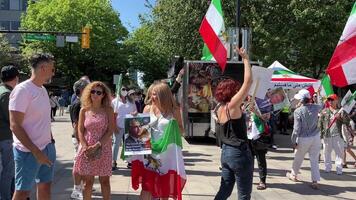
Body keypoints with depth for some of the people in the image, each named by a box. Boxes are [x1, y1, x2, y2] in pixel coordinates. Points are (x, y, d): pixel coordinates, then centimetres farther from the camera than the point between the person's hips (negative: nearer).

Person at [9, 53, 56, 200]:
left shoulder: (43, 89, 10)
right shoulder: (22, 90, -15)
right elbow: (15, 126, -19)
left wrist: (51, 141, 11)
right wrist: (36, 151, -22)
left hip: (47, 148, 8)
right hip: (28, 152, -8)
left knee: (45, 185, 15)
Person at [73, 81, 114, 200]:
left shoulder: (108, 110, -2)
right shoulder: (84, 110, 4)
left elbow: (110, 130, -7)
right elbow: (80, 130, 2)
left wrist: (97, 145, -16)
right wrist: (85, 147, -12)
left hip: (103, 149, -1)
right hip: (87, 149, 1)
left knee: (104, 181, 8)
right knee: (88, 181, 6)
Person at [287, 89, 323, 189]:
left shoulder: (298, 111, -16)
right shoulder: (315, 107, -3)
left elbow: (297, 129, -15)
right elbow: (322, 105, 23)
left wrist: (293, 141, -7)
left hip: (304, 139, -3)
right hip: (316, 137, 3)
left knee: (298, 158, 17)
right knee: (314, 160, 8)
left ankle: (294, 175, 37)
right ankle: (315, 181, 6)